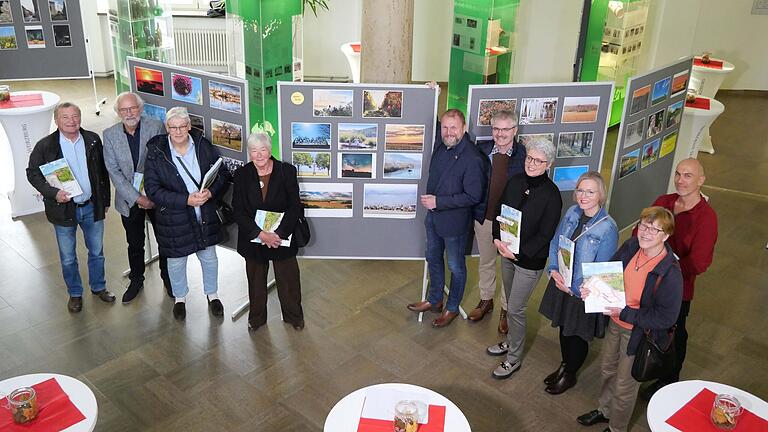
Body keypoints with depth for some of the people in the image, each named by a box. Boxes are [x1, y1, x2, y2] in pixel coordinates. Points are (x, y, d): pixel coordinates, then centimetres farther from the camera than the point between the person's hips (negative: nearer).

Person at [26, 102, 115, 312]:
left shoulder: (93, 140, -3)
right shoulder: (44, 146, -10)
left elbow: (103, 172, 5)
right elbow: (33, 174, -4)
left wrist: (105, 200, 6)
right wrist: (53, 192, -19)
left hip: (92, 207, 2)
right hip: (63, 208, -2)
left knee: (97, 252, 17)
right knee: (68, 258, 12)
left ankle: (98, 287, 37)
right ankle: (75, 293, 32)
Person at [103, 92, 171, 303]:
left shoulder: (156, 127, -11)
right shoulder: (110, 134, -6)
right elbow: (114, 172, -8)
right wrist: (137, 198, -15)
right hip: (129, 199, 1)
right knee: (134, 244, 16)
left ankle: (167, 277, 34)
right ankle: (136, 280, 36)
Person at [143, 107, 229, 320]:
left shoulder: (203, 146, -6)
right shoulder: (156, 153, -13)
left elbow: (222, 173, 1)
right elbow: (153, 190, -15)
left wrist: (211, 192, -20)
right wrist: (186, 200, -23)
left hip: (206, 216, 2)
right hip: (174, 220, -2)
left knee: (209, 258, 17)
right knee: (176, 262, 16)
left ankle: (212, 295, 41)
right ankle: (179, 298, 41)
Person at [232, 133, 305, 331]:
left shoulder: (287, 171, -11)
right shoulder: (242, 175, -7)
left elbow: (294, 207, -11)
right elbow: (238, 210, -11)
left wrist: (279, 234, -22)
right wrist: (260, 233, -23)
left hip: (282, 236, -1)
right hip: (253, 238, 1)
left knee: (288, 278, 13)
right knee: (256, 280, 18)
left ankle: (293, 315, 36)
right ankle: (257, 317, 39)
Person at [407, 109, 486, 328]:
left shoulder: (472, 158, -24)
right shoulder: (440, 145, -3)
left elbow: (473, 196, -23)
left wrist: (438, 202, -23)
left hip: (455, 221, -7)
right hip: (434, 217, 7)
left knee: (456, 267, 12)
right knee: (433, 259, 21)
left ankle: (452, 308, 31)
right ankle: (434, 300, 41)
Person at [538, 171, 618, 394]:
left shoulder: (608, 228, -23)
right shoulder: (572, 212, -6)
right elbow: (555, 242, 5)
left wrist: (573, 287, -16)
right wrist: (554, 270, -9)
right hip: (561, 284, 5)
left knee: (577, 335, 15)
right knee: (564, 328, 23)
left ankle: (569, 375, 38)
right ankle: (564, 365, 47)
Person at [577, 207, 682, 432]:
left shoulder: (670, 273, -31)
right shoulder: (631, 246, -13)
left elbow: (666, 318, -26)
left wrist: (624, 313, -27)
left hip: (640, 333, -6)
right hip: (616, 322, 6)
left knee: (624, 384, 15)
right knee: (607, 368, 28)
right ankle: (604, 410, 56)